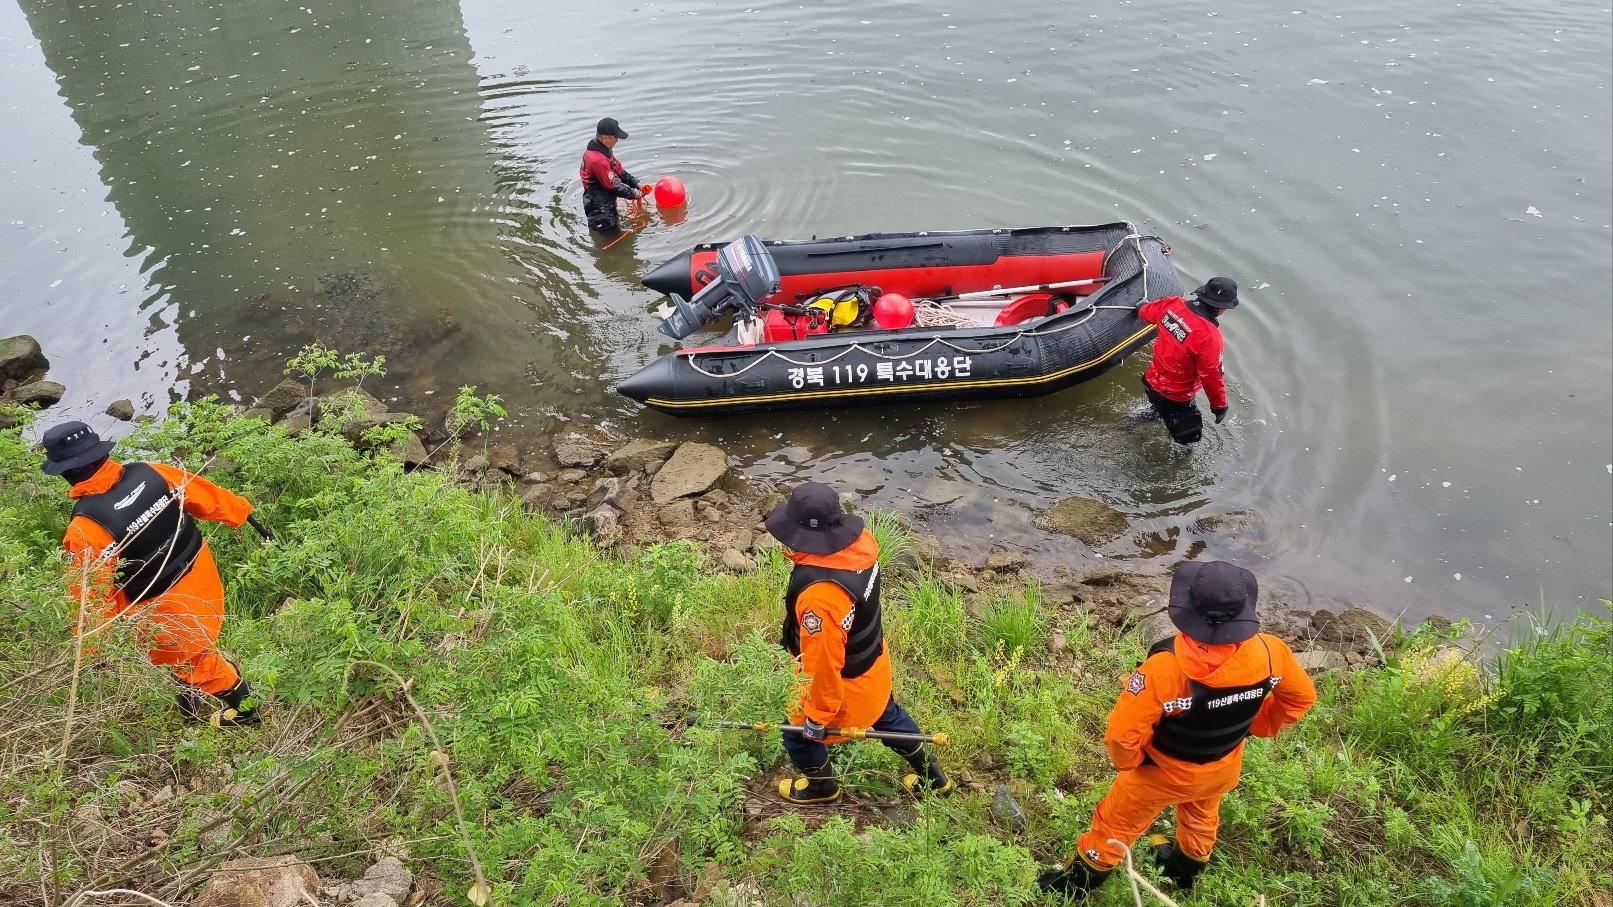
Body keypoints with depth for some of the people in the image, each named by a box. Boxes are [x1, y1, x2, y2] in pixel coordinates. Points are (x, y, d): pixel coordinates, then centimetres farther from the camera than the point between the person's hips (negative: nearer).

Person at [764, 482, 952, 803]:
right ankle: (933, 777, 54)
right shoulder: (860, 542, -20)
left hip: (846, 683, -7)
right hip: (873, 663, 7)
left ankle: (821, 786, 53)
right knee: (887, 716, 33)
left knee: (800, 736, 23)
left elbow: (824, 663, -32)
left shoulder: (818, 595, -44)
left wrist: (818, 716, -17)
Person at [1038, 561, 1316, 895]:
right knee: (1202, 814, 37)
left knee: (1118, 822, 23)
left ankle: (1080, 878, 46)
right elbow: (1301, 696, -7)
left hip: (1164, 772, -4)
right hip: (1224, 767, 4)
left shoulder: (1166, 666, -42)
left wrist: (1128, 760, -12)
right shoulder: (1270, 652, -28)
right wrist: (1258, 725, 9)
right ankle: (1187, 867, 64)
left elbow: (1122, 730, -34)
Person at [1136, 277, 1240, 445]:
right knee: (1189, 437, 13)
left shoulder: (1172, 304, -13)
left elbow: (1147, 312, 9)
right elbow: (1211, 375, -24)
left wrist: (1141, 308, 34)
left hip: (1151, 381, 8)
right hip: (1175, 398, -8)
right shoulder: (1209, 336, -32)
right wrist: (1220, 406, -8)